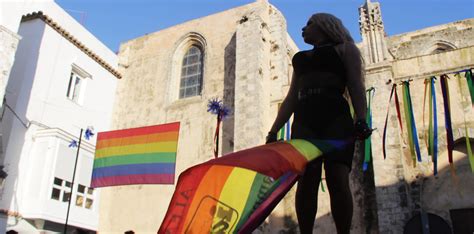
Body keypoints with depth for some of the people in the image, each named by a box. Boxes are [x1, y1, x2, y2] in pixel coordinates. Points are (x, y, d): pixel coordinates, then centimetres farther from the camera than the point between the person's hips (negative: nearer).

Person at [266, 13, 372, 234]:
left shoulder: (344, 48, 18)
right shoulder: (300, 58, 30)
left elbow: (356, 85, 3)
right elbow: (291, 98, 25)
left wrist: (361, 119, -14)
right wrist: (273, 131, 16)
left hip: (336, 119, -3)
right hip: (304, 122, 4)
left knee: (337, 178, -15)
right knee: (306, 179, -10)